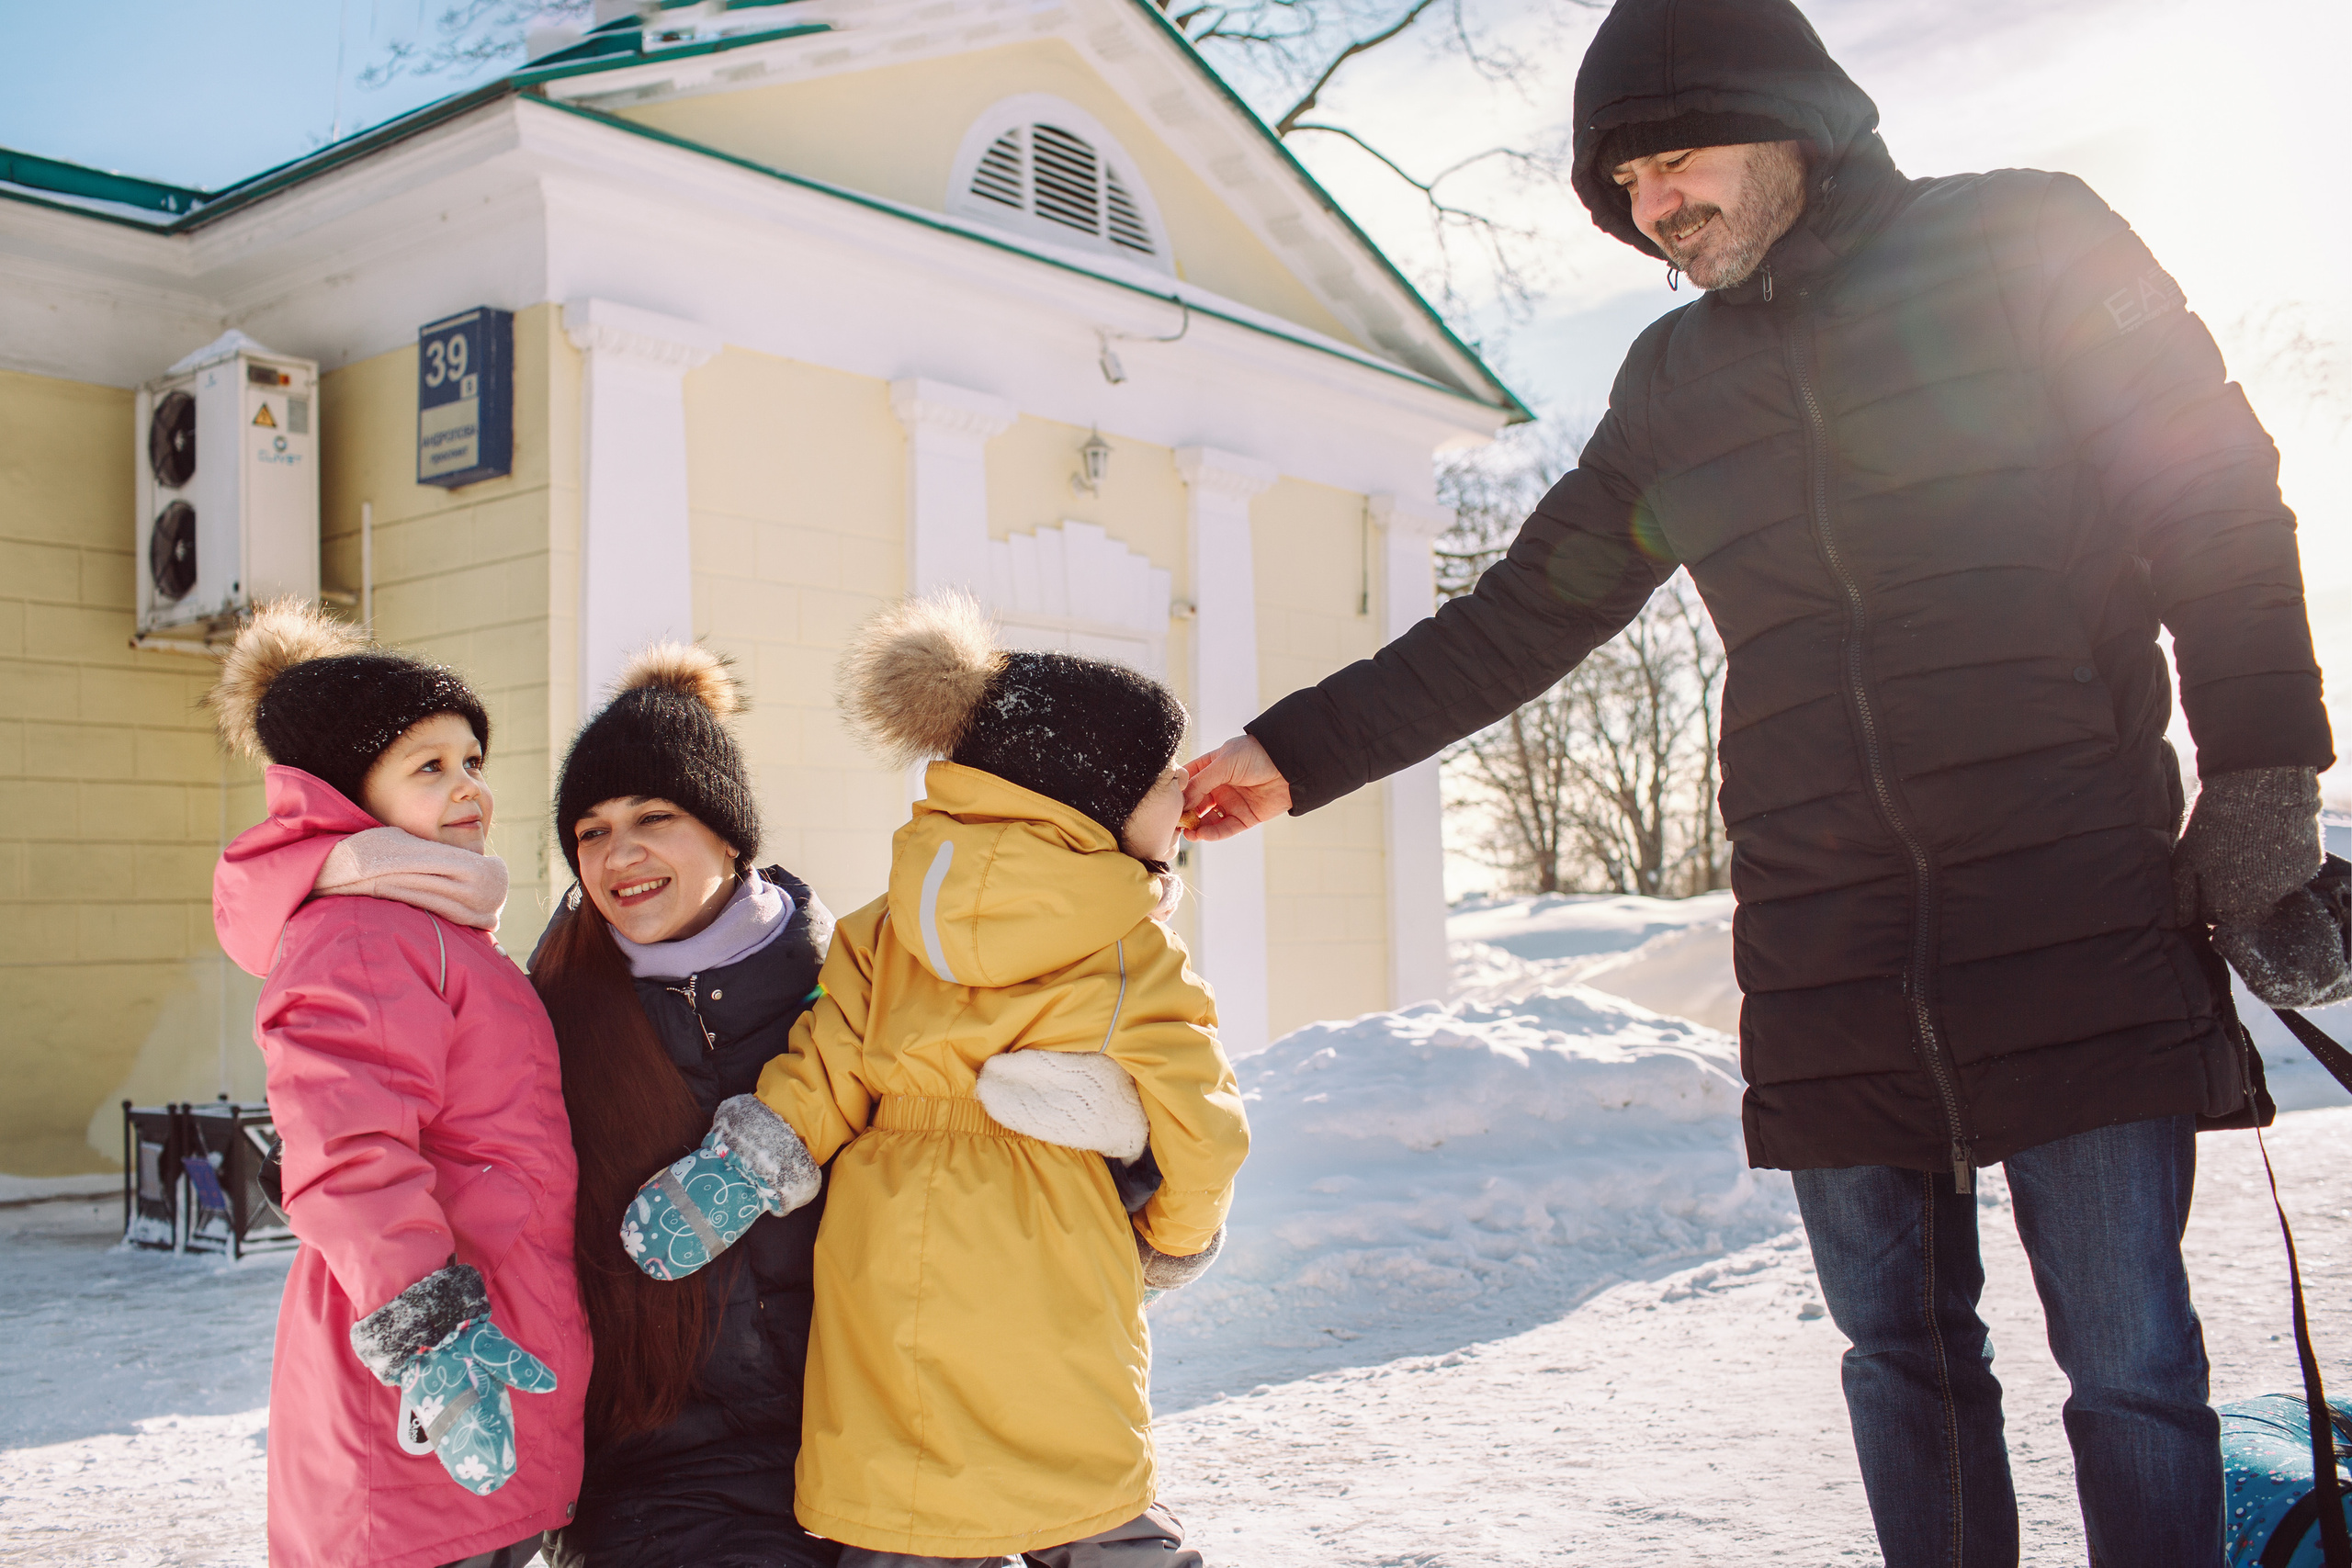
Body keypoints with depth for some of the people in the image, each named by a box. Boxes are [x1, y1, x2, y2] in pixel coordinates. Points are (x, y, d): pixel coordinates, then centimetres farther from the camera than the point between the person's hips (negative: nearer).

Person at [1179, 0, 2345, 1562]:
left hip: (2079, 929, -3)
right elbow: (1517, 621, 17)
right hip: (1835, 969, 4)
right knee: (1903, 1354, 8)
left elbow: (2222, 511, 3)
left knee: (2130, 1362, -1)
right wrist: (1296, 754, 13)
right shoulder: (1677, 382, 15)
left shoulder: (2027, 247, 4)